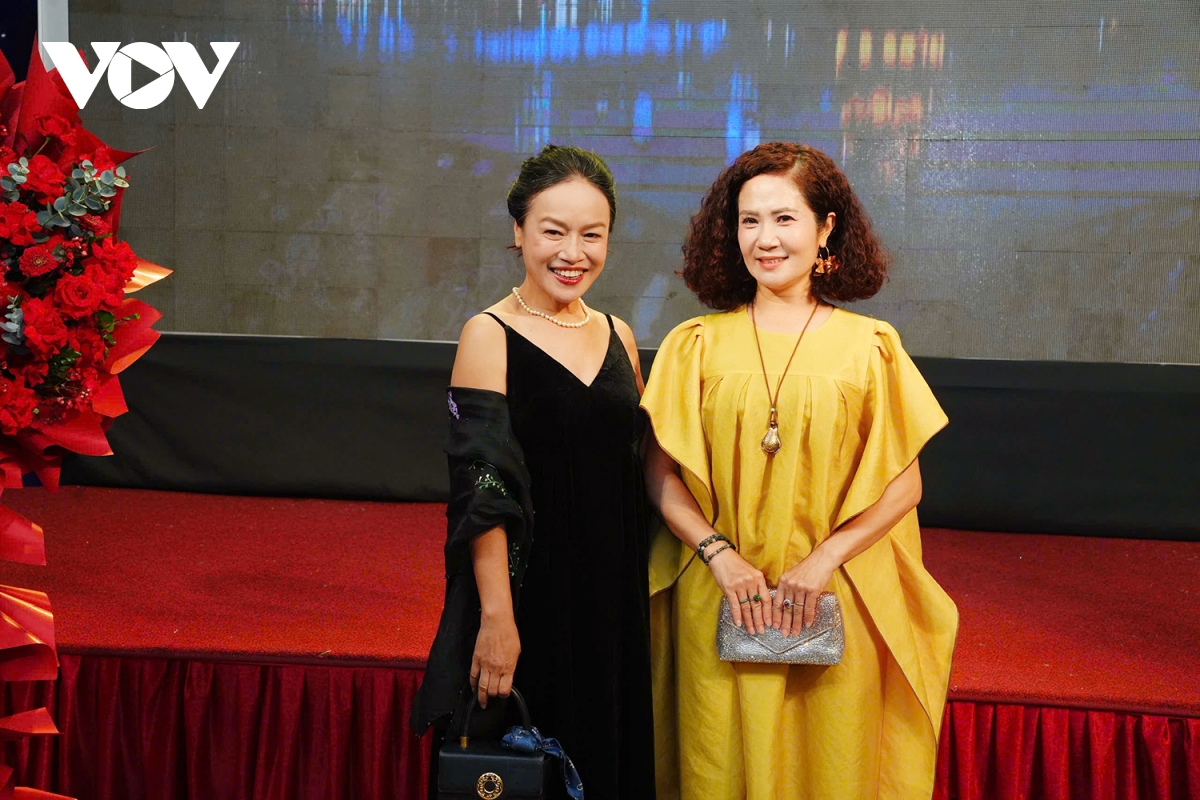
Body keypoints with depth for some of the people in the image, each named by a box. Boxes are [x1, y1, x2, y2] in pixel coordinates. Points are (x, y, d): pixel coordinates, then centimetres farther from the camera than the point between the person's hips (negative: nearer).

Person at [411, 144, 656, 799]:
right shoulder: (489, 336, -9)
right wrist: (496, 617, -19)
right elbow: (482, 492, -14)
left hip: (613, 598, 6)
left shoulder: (618, 337, 8)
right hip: (525, 592, -5)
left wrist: (639, 587, 9)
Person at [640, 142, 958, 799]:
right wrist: (720, 554, -12)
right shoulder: (696, 345, 2)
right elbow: (661, 473, 1)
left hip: (833, 606, 0)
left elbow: (904, 484, 0)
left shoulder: (869, 346, 0)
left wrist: (823, 559, -11)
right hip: (719, 603, 1)